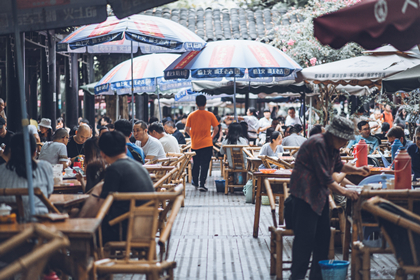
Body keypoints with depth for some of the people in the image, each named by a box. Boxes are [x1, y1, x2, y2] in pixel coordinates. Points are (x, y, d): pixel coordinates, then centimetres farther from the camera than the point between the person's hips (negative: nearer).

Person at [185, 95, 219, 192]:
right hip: (207, 144, -2)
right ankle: (202, 184, -8)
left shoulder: (191, 115, -1)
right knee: (205, 164, -1)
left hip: (195, 144, 2)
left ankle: (195, 182, 32)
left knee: (196, 163, 18)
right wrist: (212, 136, 13)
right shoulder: (210, 115, -6)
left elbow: (187, 129, 1)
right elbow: (216, 128, -4)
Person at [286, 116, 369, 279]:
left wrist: (357, 170, 13)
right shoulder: (318, 144, -21)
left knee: (323, 236, 11)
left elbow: (338, 165, 27)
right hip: (304, 195, -10)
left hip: (319, 195, 10)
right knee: (305, 238, -11)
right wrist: (343, 191, -22)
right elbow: (324, 177, -24)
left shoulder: (333, 146, 10)